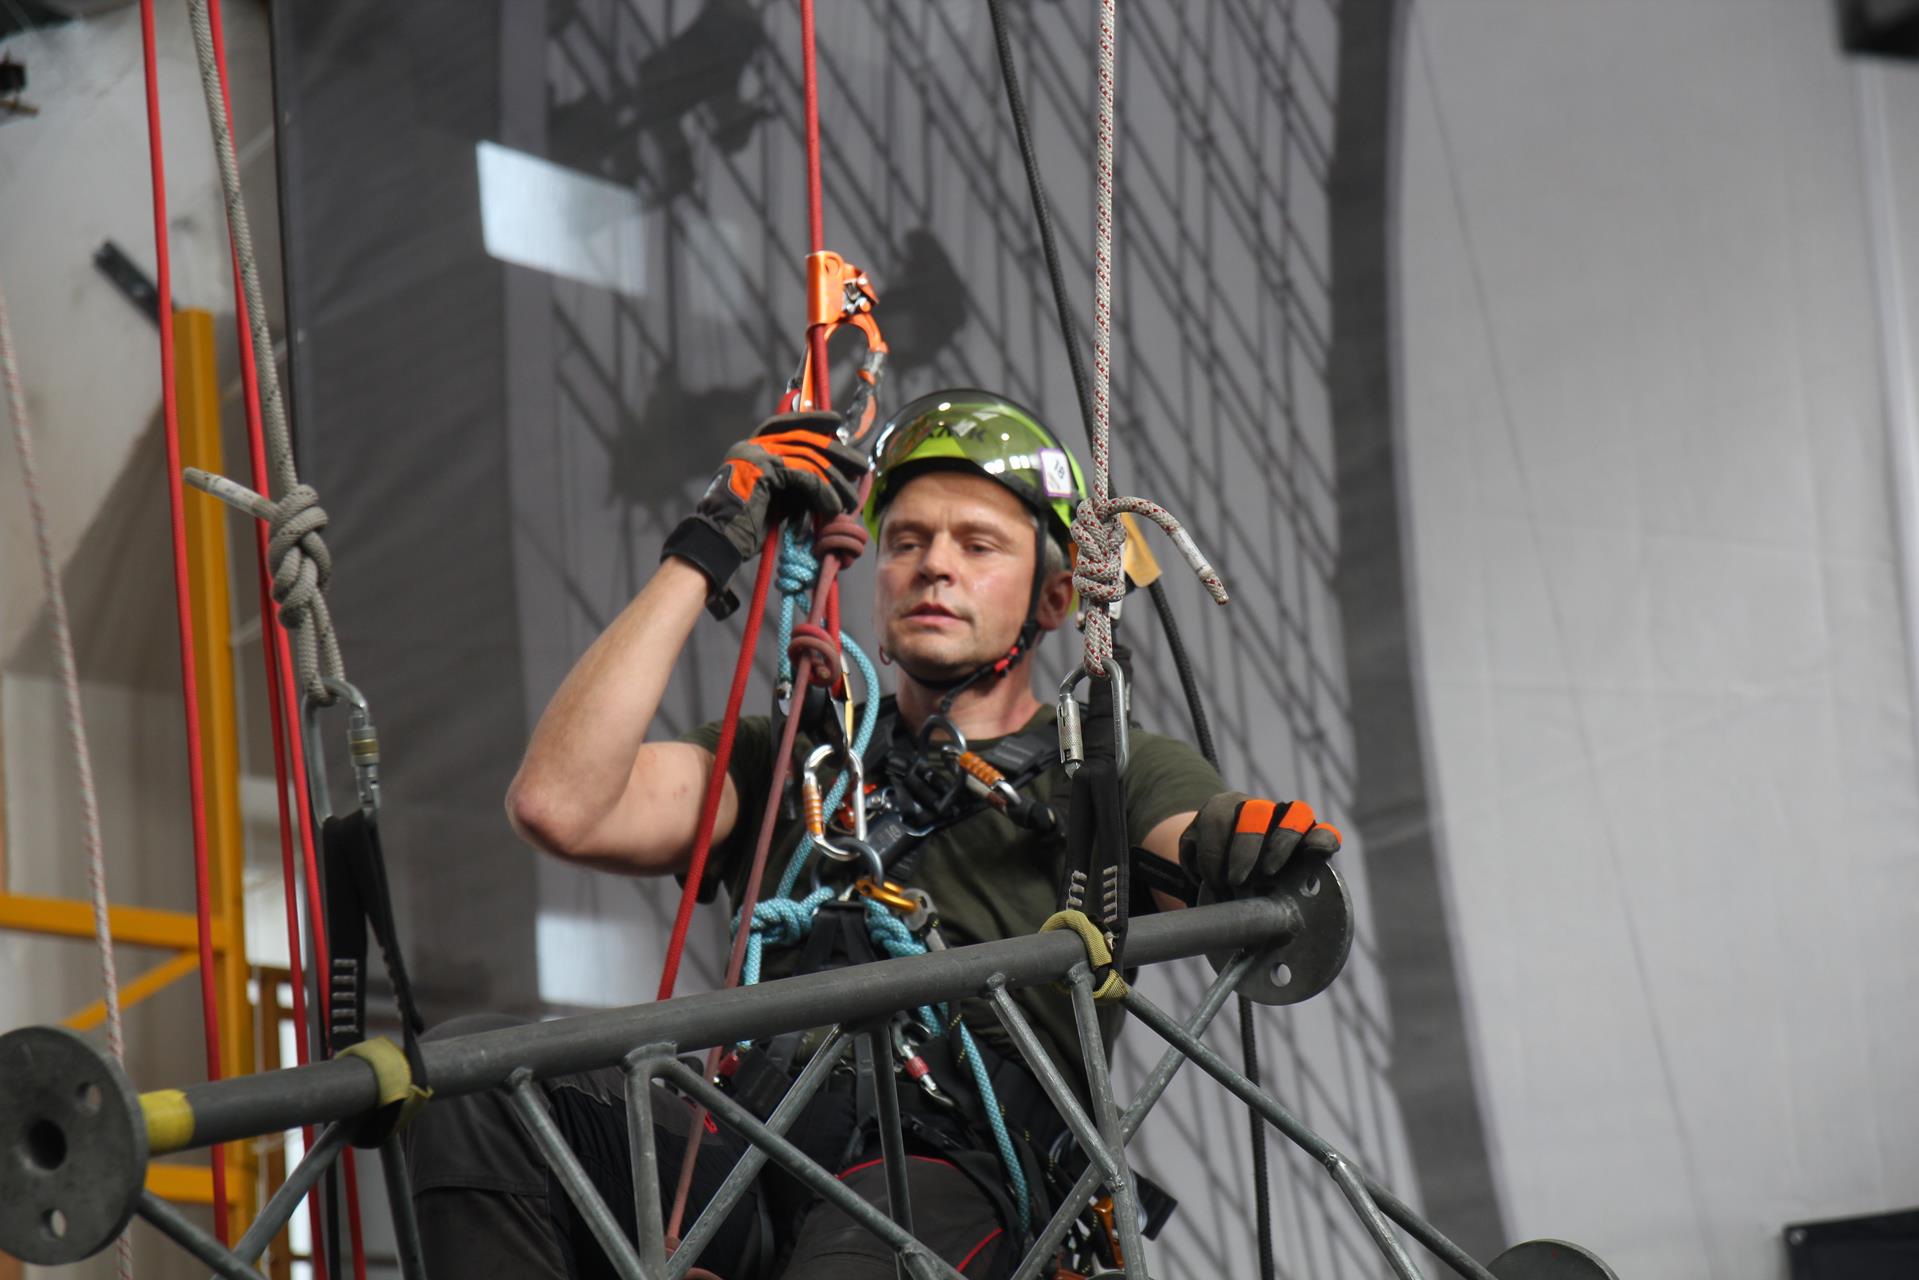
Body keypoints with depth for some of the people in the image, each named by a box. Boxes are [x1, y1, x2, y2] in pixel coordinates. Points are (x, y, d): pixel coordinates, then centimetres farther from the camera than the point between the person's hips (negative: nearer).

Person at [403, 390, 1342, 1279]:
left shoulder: (1114, 778, 22)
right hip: (750, 1145, 4)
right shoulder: (788, 761, 28)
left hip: (954, 1179, -3)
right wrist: (702, 554, 10)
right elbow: (559, 807, 9)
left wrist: (1259, 842, -24)